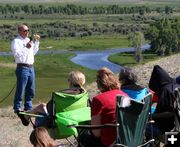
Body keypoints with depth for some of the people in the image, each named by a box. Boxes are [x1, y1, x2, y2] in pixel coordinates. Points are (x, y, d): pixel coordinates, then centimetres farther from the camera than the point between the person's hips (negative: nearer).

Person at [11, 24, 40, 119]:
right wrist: (26, 48, -24)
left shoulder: (28, 40, 17)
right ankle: (17, 109, 4)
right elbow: (17, 54, -19)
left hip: (31, 68, 8)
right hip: (22, 68, -8)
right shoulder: (16, 41, -7)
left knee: (31, 90, 12)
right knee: (20, 90, -4)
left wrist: (36, 42, 17)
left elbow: (34, 52, 26)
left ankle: (28, 108, 22)